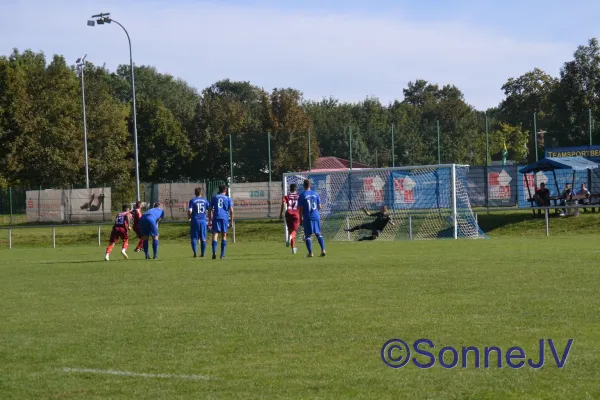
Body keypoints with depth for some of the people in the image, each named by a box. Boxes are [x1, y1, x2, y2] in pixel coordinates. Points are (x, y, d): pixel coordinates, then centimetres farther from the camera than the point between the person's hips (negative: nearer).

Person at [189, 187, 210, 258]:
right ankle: (202, 253, 9)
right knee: (203, 238, 9)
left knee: (194, 238, 4)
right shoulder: (205, 200, 5)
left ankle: (195, 252, -7)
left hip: (195, 221, -2)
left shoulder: (192, 201, -3)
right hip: (203, 221, 2)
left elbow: (190, 211, -11)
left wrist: (190, 217, 8)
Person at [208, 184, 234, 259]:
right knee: (224, 235, 11)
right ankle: (222, 254, 10)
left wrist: (210, 220, 13)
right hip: (225, 218, 0)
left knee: (215, 234, -5)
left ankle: (214, 252, -24)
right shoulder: (228, 198, 9)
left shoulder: (214, 197, 13)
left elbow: (210, 209, 9)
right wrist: (232, 221, 7)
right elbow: (231, 210, 2)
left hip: (216, 217, 0)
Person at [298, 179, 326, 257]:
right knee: (318, 234, 13)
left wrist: (301, 218, 1)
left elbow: (301, 209, -7)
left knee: (307, 235, 3)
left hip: (307, 218, -3)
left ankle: (310, 252, -4)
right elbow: (319, 207, 7)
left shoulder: (302, 196, -6)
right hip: (316, 217, 3)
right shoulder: (315, 194, 5)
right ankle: (323, 250, 1)